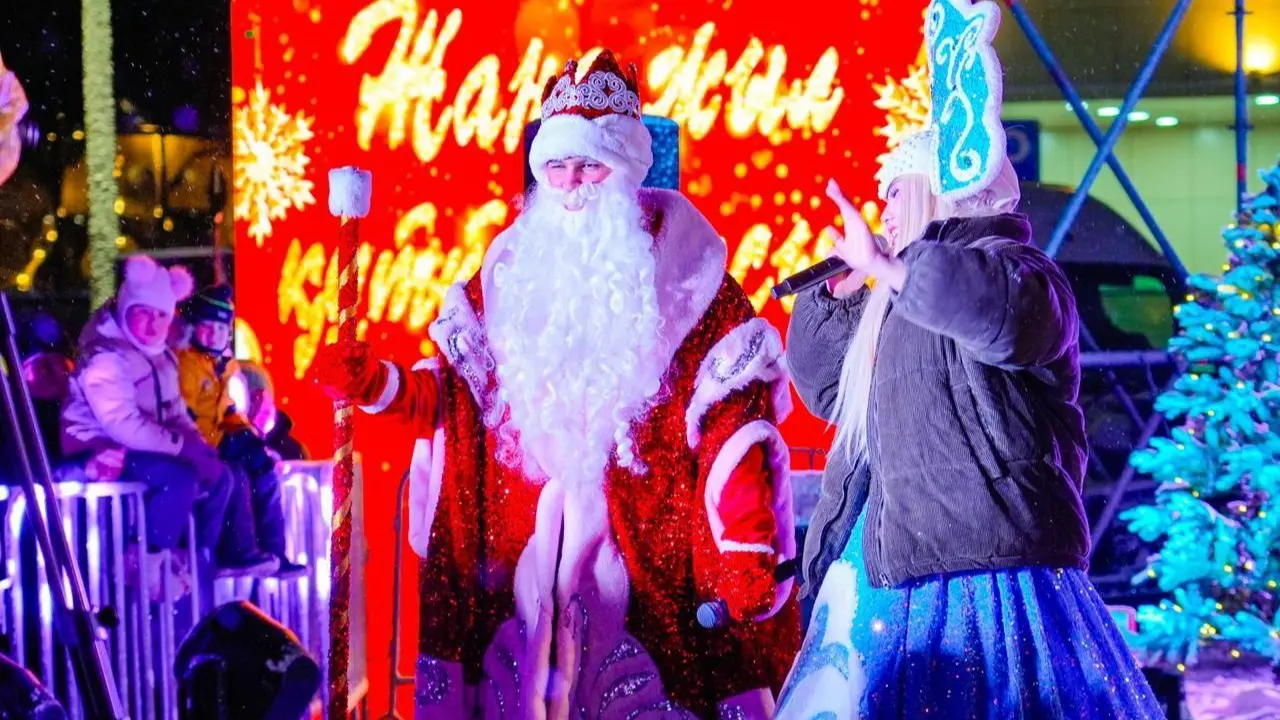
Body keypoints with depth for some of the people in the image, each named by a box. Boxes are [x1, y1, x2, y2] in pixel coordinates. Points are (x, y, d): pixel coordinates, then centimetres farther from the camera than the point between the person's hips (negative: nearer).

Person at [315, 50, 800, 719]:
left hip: (645, 547, -4)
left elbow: (734, 414, -7)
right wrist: (376, 383, -3)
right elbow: (462, 392, 14)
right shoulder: (513, 265, 11)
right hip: (523, 544, 4)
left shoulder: (684, 266, -2)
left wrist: (745, 547, -15)